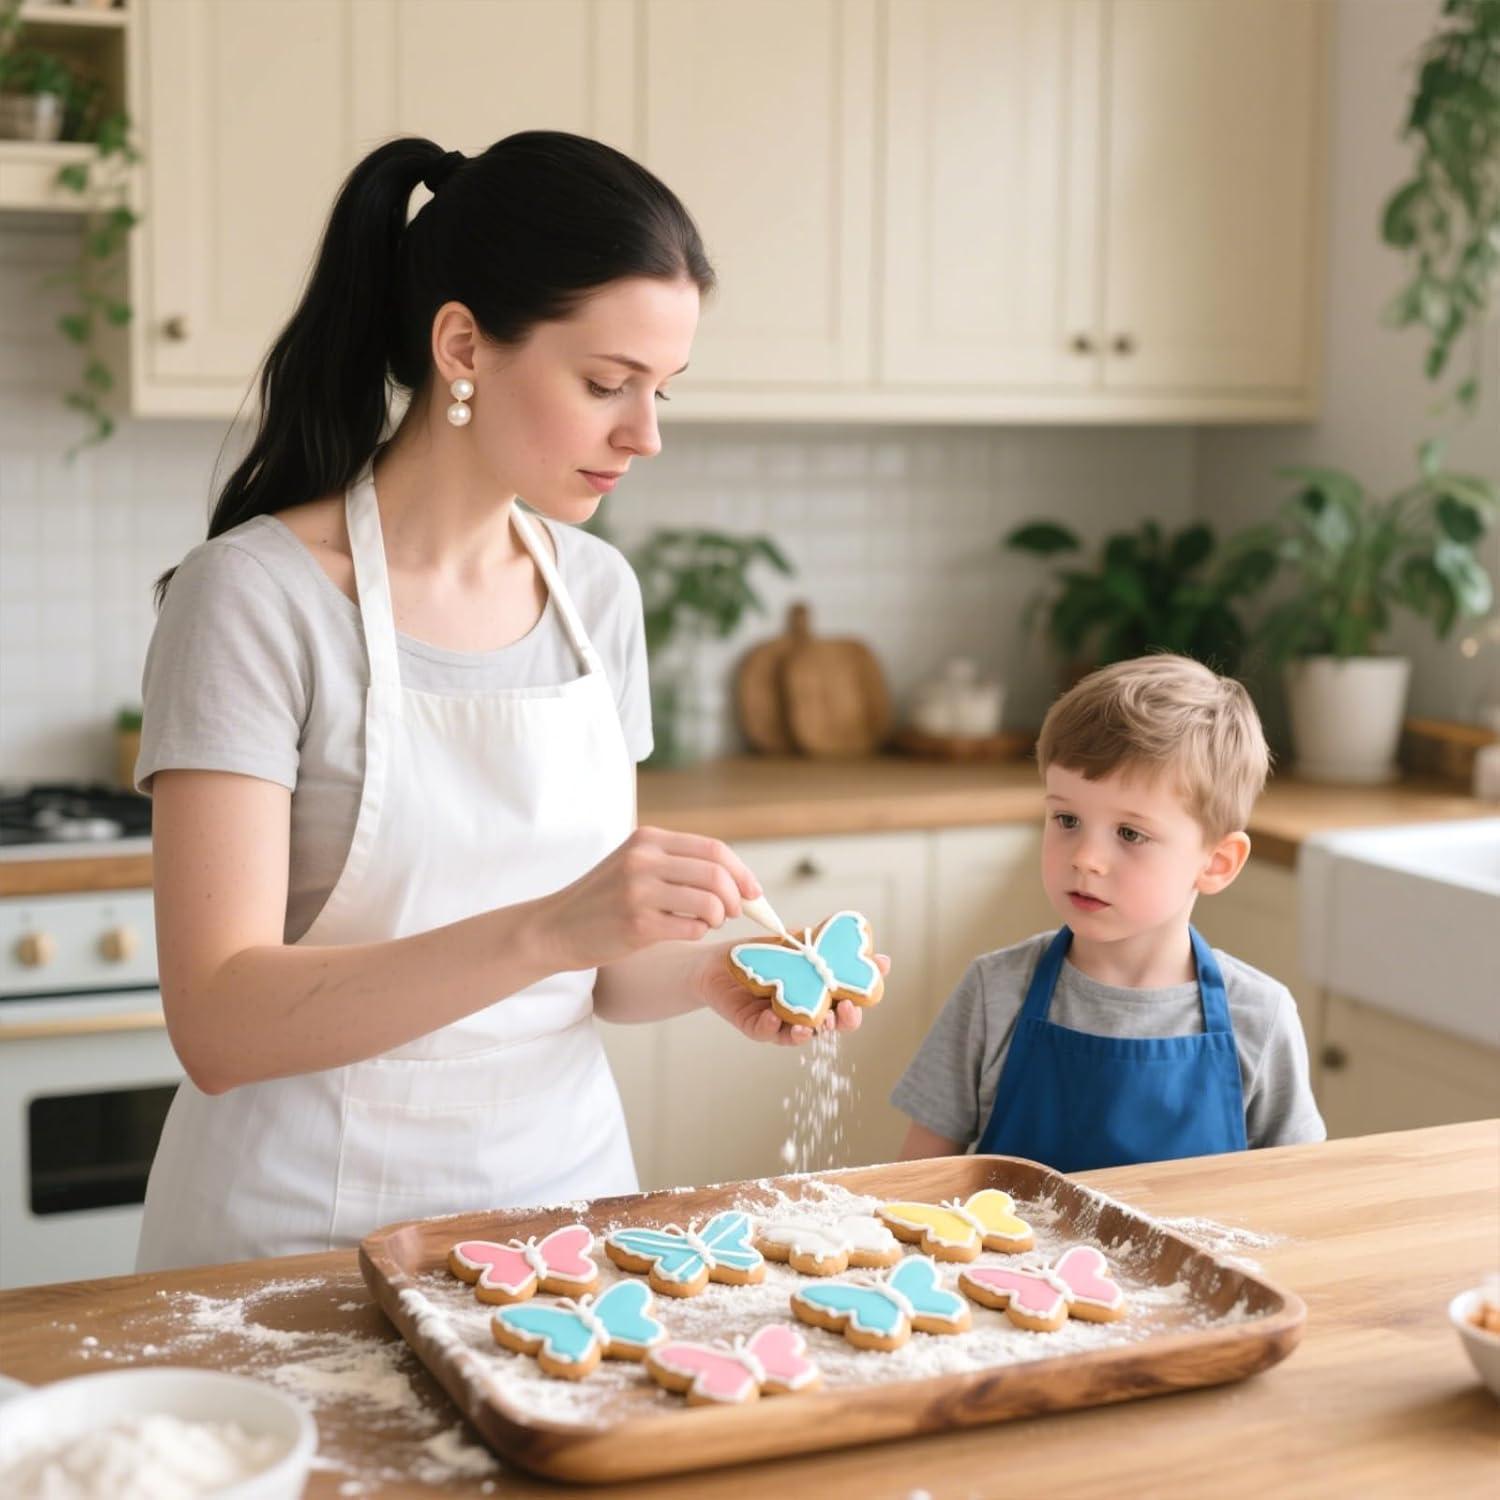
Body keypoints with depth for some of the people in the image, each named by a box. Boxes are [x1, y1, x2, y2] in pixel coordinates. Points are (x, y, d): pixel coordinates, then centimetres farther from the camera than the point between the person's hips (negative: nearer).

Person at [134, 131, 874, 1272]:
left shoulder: (597, 590, 2)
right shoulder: (257, 596, -16)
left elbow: (594, 963, 10)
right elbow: (219, 1024, -24)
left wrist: (713, 976, -11)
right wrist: (548, 929, -34)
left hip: (564, 1176, 5)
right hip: (314, 1225, -5)